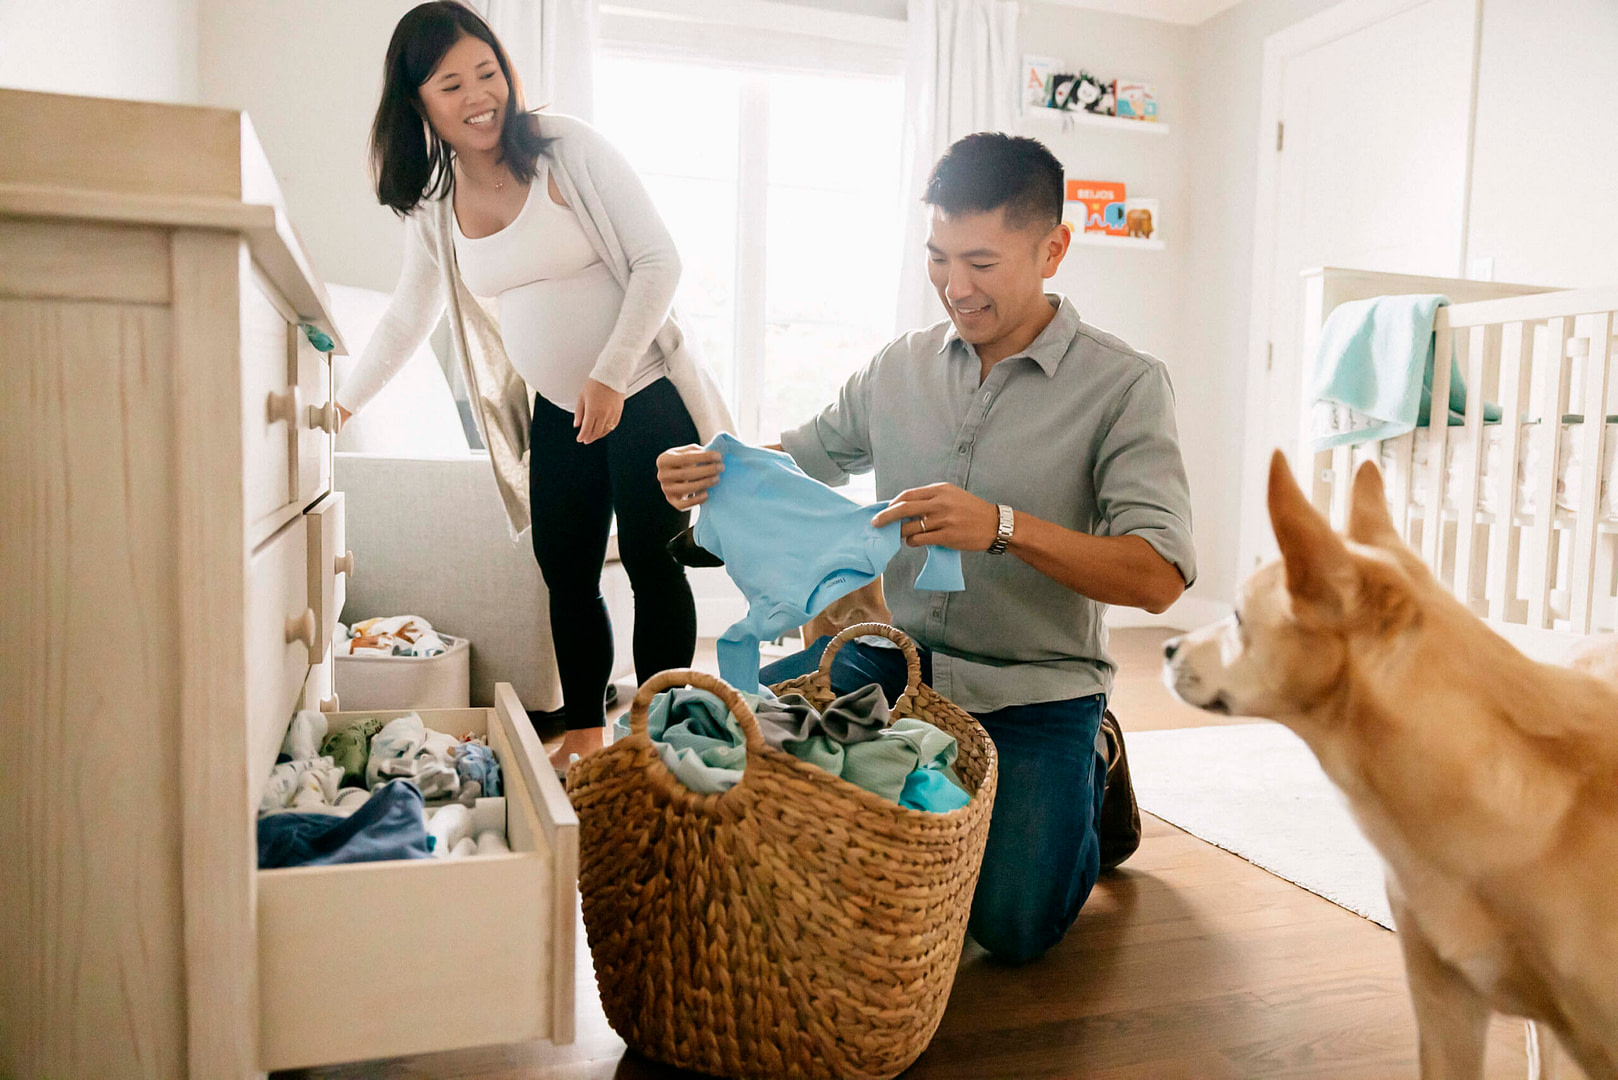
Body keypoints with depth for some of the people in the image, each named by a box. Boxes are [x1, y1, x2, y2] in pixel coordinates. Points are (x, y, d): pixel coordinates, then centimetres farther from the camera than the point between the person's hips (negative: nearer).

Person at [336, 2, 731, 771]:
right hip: (557, 414, 5)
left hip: (645, 396, -5)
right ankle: (584, 730, 21)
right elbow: (409, 315, 18)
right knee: (565, 573, 7)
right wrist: (342, 404, 19)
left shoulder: (565, 147, -9)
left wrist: (611, 375, -19)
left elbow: (658, 260, -12)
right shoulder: (430, 204, 5)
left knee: (651, 563, -1)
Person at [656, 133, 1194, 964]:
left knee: (1012, 926, -17)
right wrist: (711, 468, -6)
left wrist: (1004, 527, -31)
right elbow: (801, 457, 16)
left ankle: (1086, 772, 18)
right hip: (891, 653, 4)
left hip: (1035, 689, -3)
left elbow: (1159, 577, -17)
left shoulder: (1124, 385, -9)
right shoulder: (900, 366, 5)